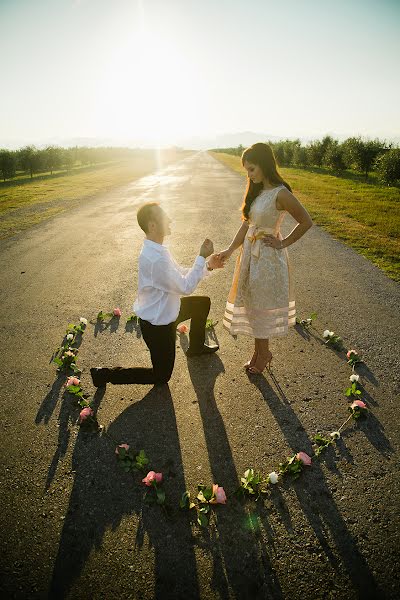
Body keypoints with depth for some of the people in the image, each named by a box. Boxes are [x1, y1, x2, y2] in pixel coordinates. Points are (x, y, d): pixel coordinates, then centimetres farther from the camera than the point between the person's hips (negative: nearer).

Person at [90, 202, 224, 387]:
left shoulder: (158, 250, -2)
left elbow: (182, 273, 7)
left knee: (203, 302, 21)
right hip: (157, 325, -9)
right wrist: (202, 257, -19)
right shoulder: (155, 258, -33)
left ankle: (196, 347, 41)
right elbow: (186, 287, -25)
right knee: (161, 376, 8)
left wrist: (207, 265, -5)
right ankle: (103, 374, 12)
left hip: (165, 312, 9)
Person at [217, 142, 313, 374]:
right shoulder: (257, 191, 6)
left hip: (268, 258, -8)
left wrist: (283, 243, -9)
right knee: (253, 304, 16)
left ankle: (263, 354, 28)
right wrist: (230, 250, 4)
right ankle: (261, 352, 34)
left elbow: (306, 222, -12)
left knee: (260, 308, 5)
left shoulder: (280, 194, -18)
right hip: (251, 254, 8)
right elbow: (247, 223, 9)